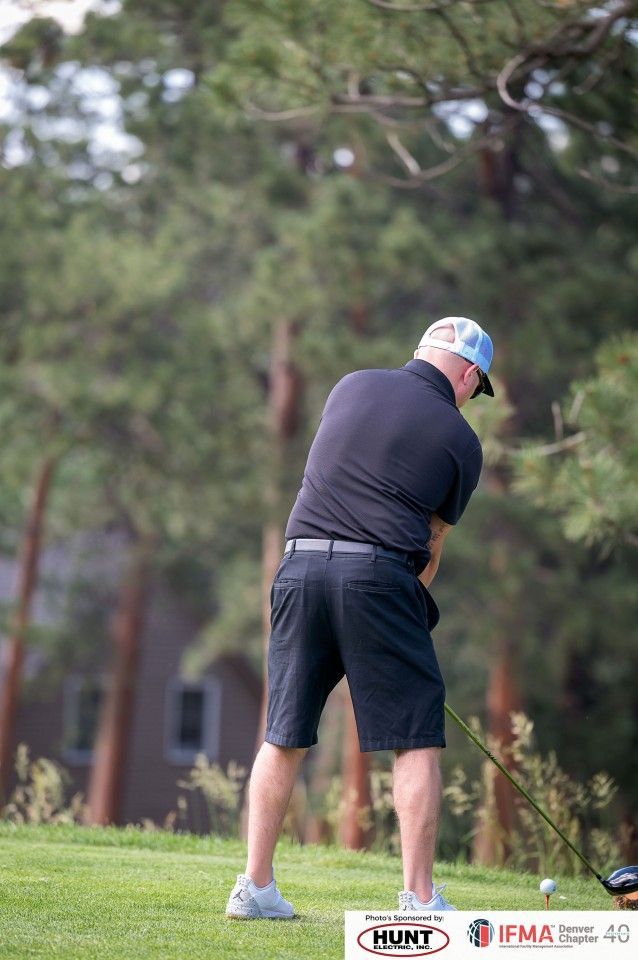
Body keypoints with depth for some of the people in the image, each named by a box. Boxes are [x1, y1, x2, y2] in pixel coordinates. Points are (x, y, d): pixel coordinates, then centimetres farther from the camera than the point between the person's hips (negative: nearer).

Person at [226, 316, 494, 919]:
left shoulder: (352, 386, 16)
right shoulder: (460, 440, 6)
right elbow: (431, 547, 11)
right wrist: (409, 608, 23)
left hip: (302, 562, 4)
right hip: (378, 575, -4)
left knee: (285, 736, 11)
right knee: (416, 739, 3)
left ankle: (255, 887, 13)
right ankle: (418, 899, 0)